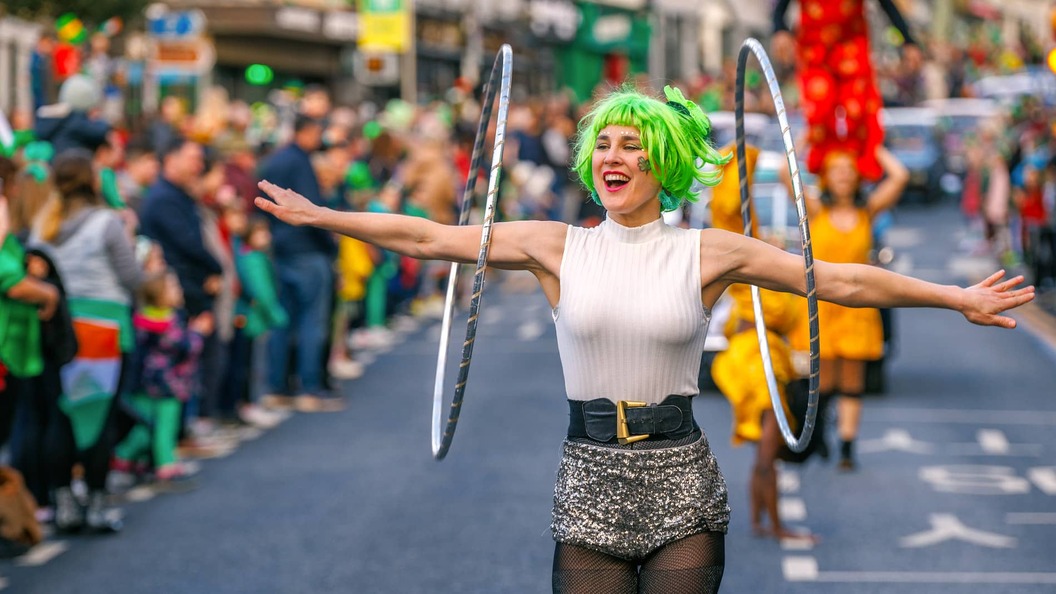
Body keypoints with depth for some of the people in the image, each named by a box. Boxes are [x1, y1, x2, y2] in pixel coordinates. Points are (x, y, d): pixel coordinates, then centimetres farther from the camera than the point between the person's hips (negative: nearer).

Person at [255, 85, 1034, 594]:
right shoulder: (558, 246, 2)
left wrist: (959, 298, 1)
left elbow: (839, 279, 1)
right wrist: (319, 216, 4)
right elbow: (429, 237, 4)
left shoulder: (709, 253, 0)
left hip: (680, 478, -1)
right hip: (590, 480, 1)